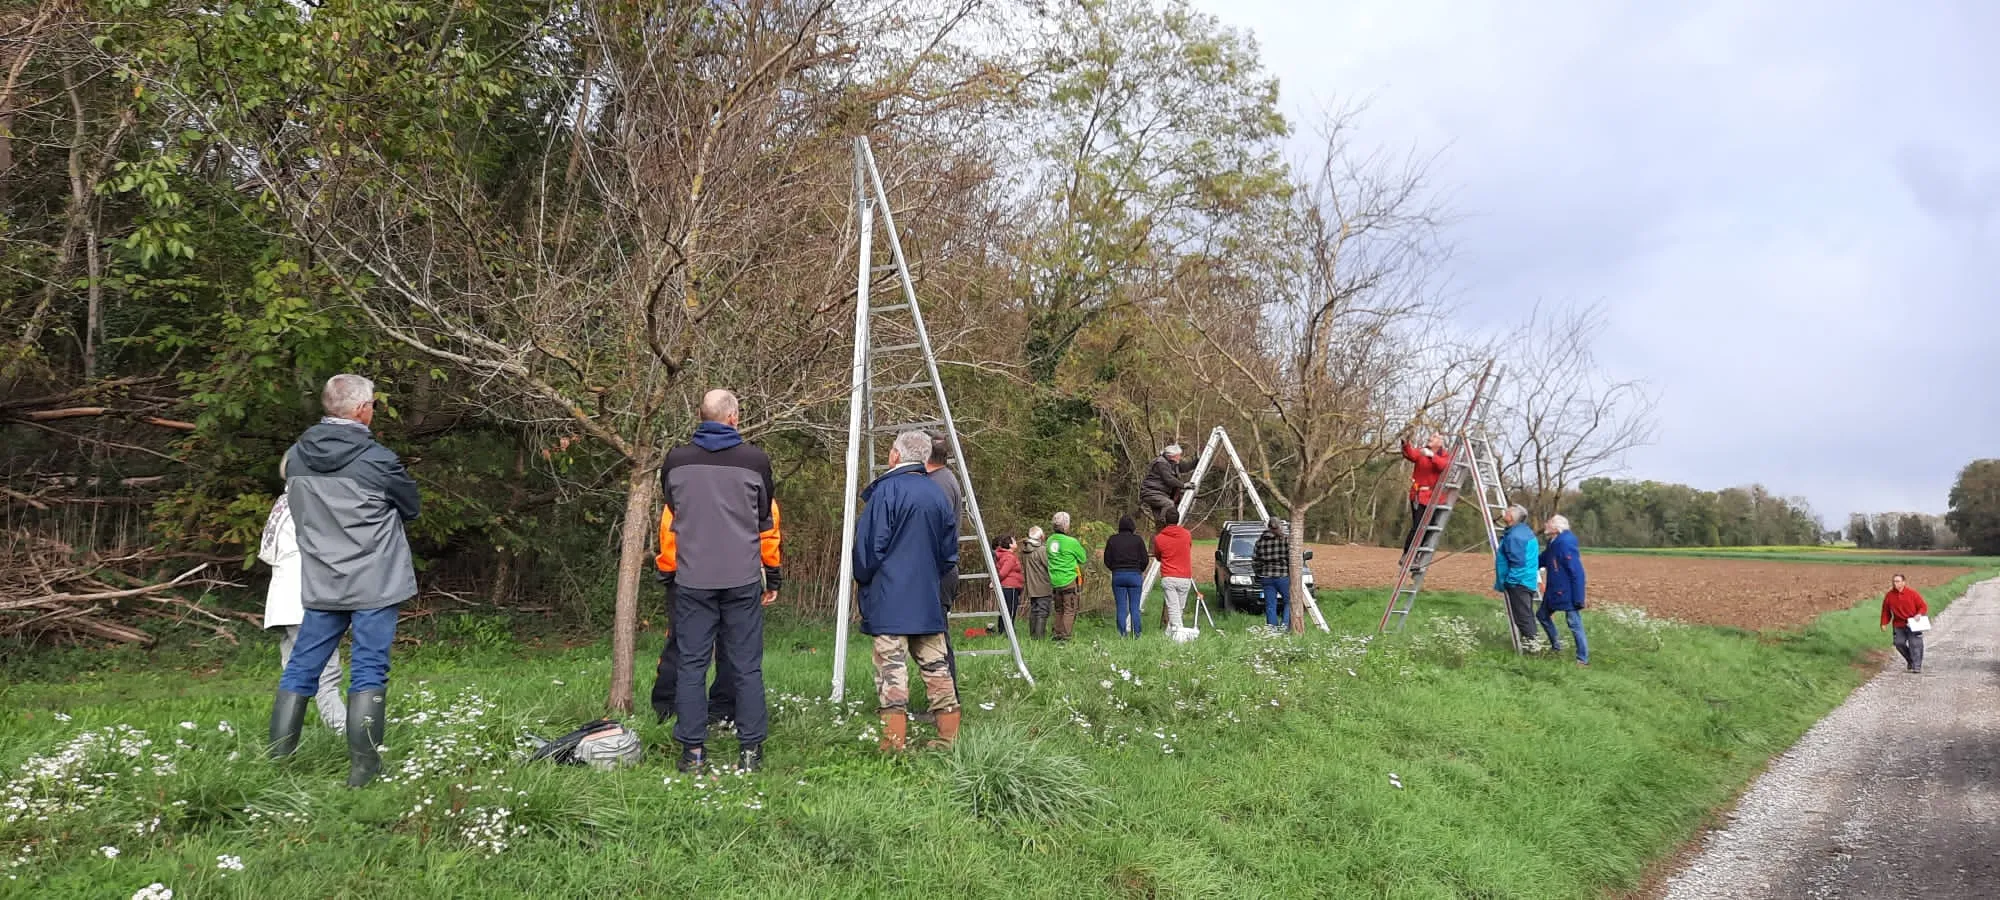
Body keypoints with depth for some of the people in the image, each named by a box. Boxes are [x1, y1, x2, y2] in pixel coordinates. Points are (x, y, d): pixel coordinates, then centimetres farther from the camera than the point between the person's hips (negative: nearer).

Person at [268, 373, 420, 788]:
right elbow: (412, 507, 0)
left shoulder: (296, 456, 1)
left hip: (320, 586, 5)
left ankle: (277, 761, 18)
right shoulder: (378, 459, -14)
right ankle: (362, 769, 1)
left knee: (300, 670, 13)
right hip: (374, 586, -5)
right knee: (368, 675, -1)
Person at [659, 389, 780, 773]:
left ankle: (693, 751, 7)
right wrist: (773, 578, 14)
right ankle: (750, 750, 7)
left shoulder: (676, 460, 3)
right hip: (743, 580, -1)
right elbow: (767, 523, 6)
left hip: (692, 581, 1)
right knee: (747, 668, 5)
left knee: (692, 666, 6)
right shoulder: (755, 460, -1)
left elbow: (669, 521, 14)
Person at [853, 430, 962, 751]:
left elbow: (869, 545, -9)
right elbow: (950, 554, 14)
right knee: (935, 665, 10)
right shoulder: (940, 495, 9)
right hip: (928, 598, 6)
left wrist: (863, 580, 8)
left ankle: (894, 741, -9)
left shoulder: (886, 491, -9)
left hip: (889, 599, -6)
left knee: (892, 667, -5)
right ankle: (949, 736, 13)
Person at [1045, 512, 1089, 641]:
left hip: (1055, 581, 6)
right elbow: (1083, 559, -3)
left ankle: (1058, 634, 21)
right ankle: (1065, 636, -4)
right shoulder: (1071, 542, -15)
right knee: (1069, 610, -1)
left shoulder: (1050, 540, 3)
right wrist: (1082, 547, 16)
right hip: (1069, 581, -6)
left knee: (1059, 610, 17)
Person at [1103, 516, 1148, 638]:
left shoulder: (1112, 540, 1)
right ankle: (1136, 634, 5)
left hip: (1117, 576, 1)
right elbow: (1144, 560, -3)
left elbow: (1107, 560, 2)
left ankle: (1122, 634, 5)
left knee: (1121, 607, 5)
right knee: (1134, 607, 5)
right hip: (1135, 575, -1)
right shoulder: (1138, 540, -3)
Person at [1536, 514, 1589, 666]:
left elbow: (1577, 573, -24)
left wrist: (1578, 598, -23)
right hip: (1554, 592, 10)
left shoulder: (1566, 545, -23)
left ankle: (1583, 658, 4)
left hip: (1568, 594, -10)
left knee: (1575, 624, -4)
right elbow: (1541, 561, 21)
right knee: (1542, 615, 20)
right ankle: (1556, 645, 35)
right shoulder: (1553, 544, 5)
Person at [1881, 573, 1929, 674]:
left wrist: (1919, 615, -24)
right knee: (1899, 643, 1)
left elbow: (1923, 606, -4)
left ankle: (1917, 666, -7)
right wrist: (1884, 623, 2)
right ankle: (1910, 661, 25)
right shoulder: (1889, 596, -1)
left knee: (1915, 644, -9)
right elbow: (1886, 611, 9)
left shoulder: (1912, 593, -9)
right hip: (1899, 625, 3)